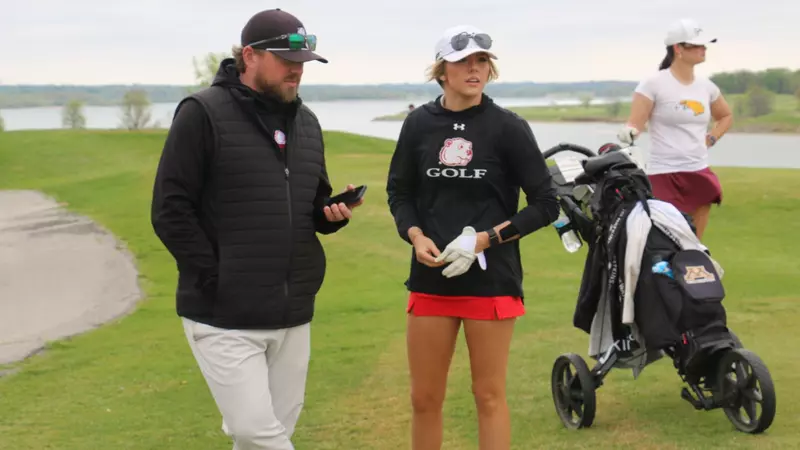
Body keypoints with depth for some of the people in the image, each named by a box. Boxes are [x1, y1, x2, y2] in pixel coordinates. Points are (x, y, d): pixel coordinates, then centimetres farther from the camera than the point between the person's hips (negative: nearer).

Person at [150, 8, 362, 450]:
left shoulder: (306, 121, 13)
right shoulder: (203, 114, -7)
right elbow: (170, 211, -10)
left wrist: (331, 214, -2)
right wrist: (215, 279, -13)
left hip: (292, 315, 6)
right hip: (224, 316, -6)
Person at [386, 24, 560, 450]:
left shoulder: (508, 127, -5)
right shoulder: (419, 123, 2)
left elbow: (545, 204, -3)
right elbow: (399, 192, 12)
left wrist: (486, 239, -13)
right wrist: (416, 236, -8)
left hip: (490, 279, -2)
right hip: (431, 278, 3)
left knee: (489, 395, 5)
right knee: (424, 398, 9)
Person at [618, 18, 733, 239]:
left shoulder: (706, 85, 12)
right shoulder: (654, 83, -6)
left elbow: (726, 116, 29)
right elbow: (635, 122, -10)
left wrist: (709, 140, 13)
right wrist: (628, 132, -33)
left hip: (700, 173, 6)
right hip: (664, 175, -6)